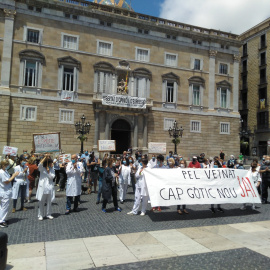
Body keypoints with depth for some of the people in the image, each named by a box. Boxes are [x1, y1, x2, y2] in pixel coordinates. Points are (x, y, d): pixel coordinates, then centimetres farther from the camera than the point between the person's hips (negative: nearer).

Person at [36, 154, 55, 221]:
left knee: (49, 201, 9)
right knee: (41, 202, 3)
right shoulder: (42, 168, 0)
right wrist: (45, 157, -27)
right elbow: (40, 164, -24)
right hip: (42, 187, -3)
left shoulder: (52, 169, 8)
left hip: (50, 187, 3)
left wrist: (48, 171, -12)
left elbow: (52, 177, -3)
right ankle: (40, 215, 14)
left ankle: (48, 214, 20)